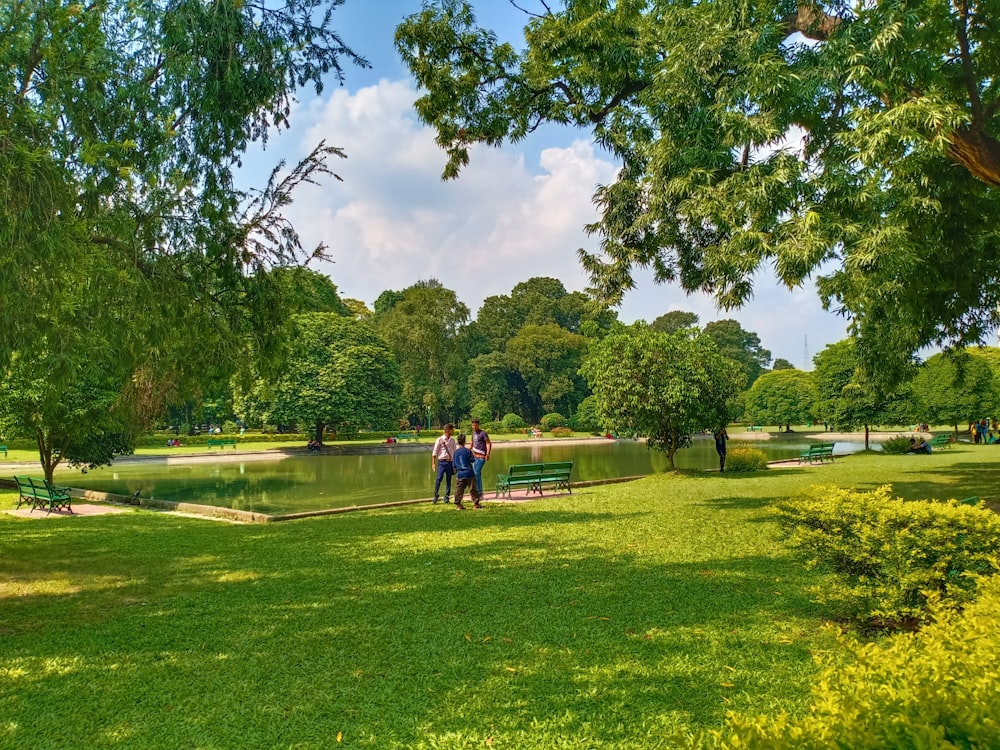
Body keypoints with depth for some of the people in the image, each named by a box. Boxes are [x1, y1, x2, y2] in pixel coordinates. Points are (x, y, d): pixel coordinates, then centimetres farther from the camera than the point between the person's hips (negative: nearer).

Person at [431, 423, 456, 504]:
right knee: (439, 478, -9)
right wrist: (433, 463, -7)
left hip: (450, 462, 4)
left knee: (448, 480, 6)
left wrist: (455, 463, 14)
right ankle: (435, 495, 5)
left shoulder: (452, 440, 9)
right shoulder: (440, 439, -5)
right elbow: (435, 452, -3)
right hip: (442, 461, -4)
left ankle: (447, 497, 14)